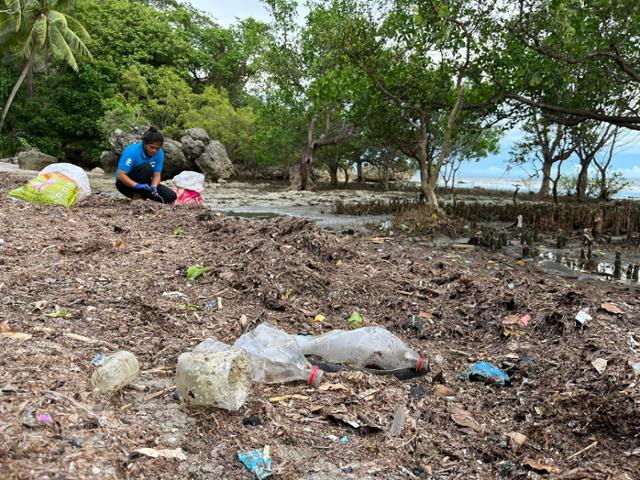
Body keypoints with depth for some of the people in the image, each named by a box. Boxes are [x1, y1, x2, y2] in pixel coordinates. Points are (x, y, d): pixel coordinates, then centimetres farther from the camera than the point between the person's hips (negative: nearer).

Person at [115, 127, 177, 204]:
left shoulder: (159, 153, -9)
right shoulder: (132, 151, -25)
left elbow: (156, 175, -9)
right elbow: (120, 175, -29)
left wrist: (153, 187, -31)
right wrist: (138, 185, -43)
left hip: (144, 183, 5)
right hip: (127, 183, -5)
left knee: (171, 196, -14)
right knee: (146, 167, -34)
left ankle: (142, 195, 7)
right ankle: (137, 197, -18)